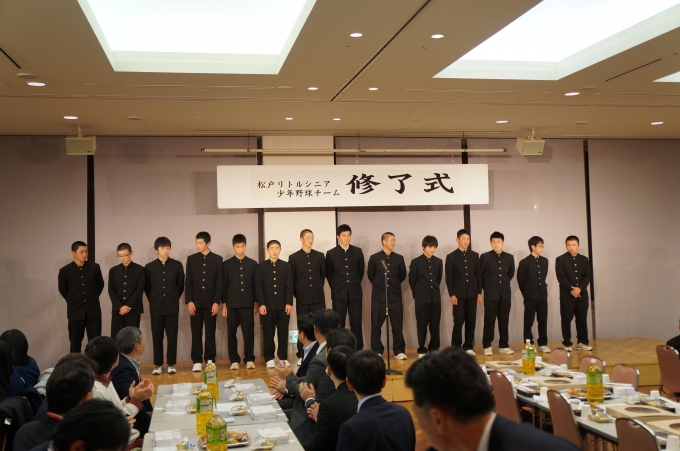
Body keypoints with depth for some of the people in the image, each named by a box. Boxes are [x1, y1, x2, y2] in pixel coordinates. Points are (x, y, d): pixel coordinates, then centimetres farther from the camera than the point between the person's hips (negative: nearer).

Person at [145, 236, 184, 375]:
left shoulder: (177, 265, 2)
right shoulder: (149, 267, 2)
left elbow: (181, 285, 8)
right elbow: (146, 287, 11)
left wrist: (174, 298, 9)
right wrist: (153, 300, 11)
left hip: (172, 307, 0)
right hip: (156, 308, 0)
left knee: (172, 336, 1)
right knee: (157, 337, 4)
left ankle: (171, 364, 8)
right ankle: (158, 365, 11)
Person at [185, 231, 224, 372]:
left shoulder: (217, 259, 3)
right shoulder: (191, 259, 7)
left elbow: (219, 282, 0)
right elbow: (188, 282, 4)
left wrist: (217, 302, -7)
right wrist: (189, 301, -5)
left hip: (211, 302, -1)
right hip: (195, 301, 1)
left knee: (210, 332, 3)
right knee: (196, 333, 2)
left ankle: (210, 360, 9)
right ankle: (197, 361, 7)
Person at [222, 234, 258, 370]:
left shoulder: (252, 263, 7)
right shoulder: (227, 264, 5)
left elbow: (255, 284, 7)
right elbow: (224, 285, 4)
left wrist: (256, 303, 4)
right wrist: (223, 304, 0)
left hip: (248, 303, 0)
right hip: (232, 303, 0)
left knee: (249, 332, 0)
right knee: (231, 333, 2)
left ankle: (249, 359, 8)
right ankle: (234, 360, 10)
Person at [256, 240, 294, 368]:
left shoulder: (286, 266, 10)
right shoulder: (260, 267, 7)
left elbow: (289, 285, 5)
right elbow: (259, 287, 1)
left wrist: (289, 303, -4)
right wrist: (261, 304, -9)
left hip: (283, 305, 1)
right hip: (267, 305, -1)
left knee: (283, 333, 4)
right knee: (268, 334, 1)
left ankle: (283, 358, 11)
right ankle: (269, 359, 8)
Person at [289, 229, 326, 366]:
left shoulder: (320, 256, 7)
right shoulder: (294, 257, 1)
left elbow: (323, 275, 13)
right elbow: (291, 279, 3)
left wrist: (318, 289, 11)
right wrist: (298, 293, 2)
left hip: (318, 297, 1)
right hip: (302, 298, -1)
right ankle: (302, 356, 10)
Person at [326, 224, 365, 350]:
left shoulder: (357, 252, 5)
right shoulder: (331, 253, 0)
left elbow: (361, 271, 14)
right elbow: (328, 274, 8)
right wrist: (336, 288, 9)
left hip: (355, 292, 2)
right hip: (339, 294, -1)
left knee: (356, 323, 4)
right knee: (339, 324, 1)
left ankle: (358, 350, 10)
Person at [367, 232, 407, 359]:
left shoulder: (399, 258, 5)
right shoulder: (374, 258, -1)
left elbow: (403, 275, 16)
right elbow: (370, 275, 9)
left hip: (395, 296, 1)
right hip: (378, 296, -1)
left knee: (397, 325, 3)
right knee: (376, 325, 3)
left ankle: (399, 351, 12)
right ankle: (377, 351, 13)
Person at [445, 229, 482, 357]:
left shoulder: (475, 255, 10)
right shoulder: (451, 257, 1)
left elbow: (478, 275, 11)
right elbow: (449, 277, -3)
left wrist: (479, 292, 5)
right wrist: (452, 294, -9)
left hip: (472, 294, 3)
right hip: (458, 294, -3)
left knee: (471, 321, 4)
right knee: (458, 321, -6)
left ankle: (468, 347, 12)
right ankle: (456, 347, 2)